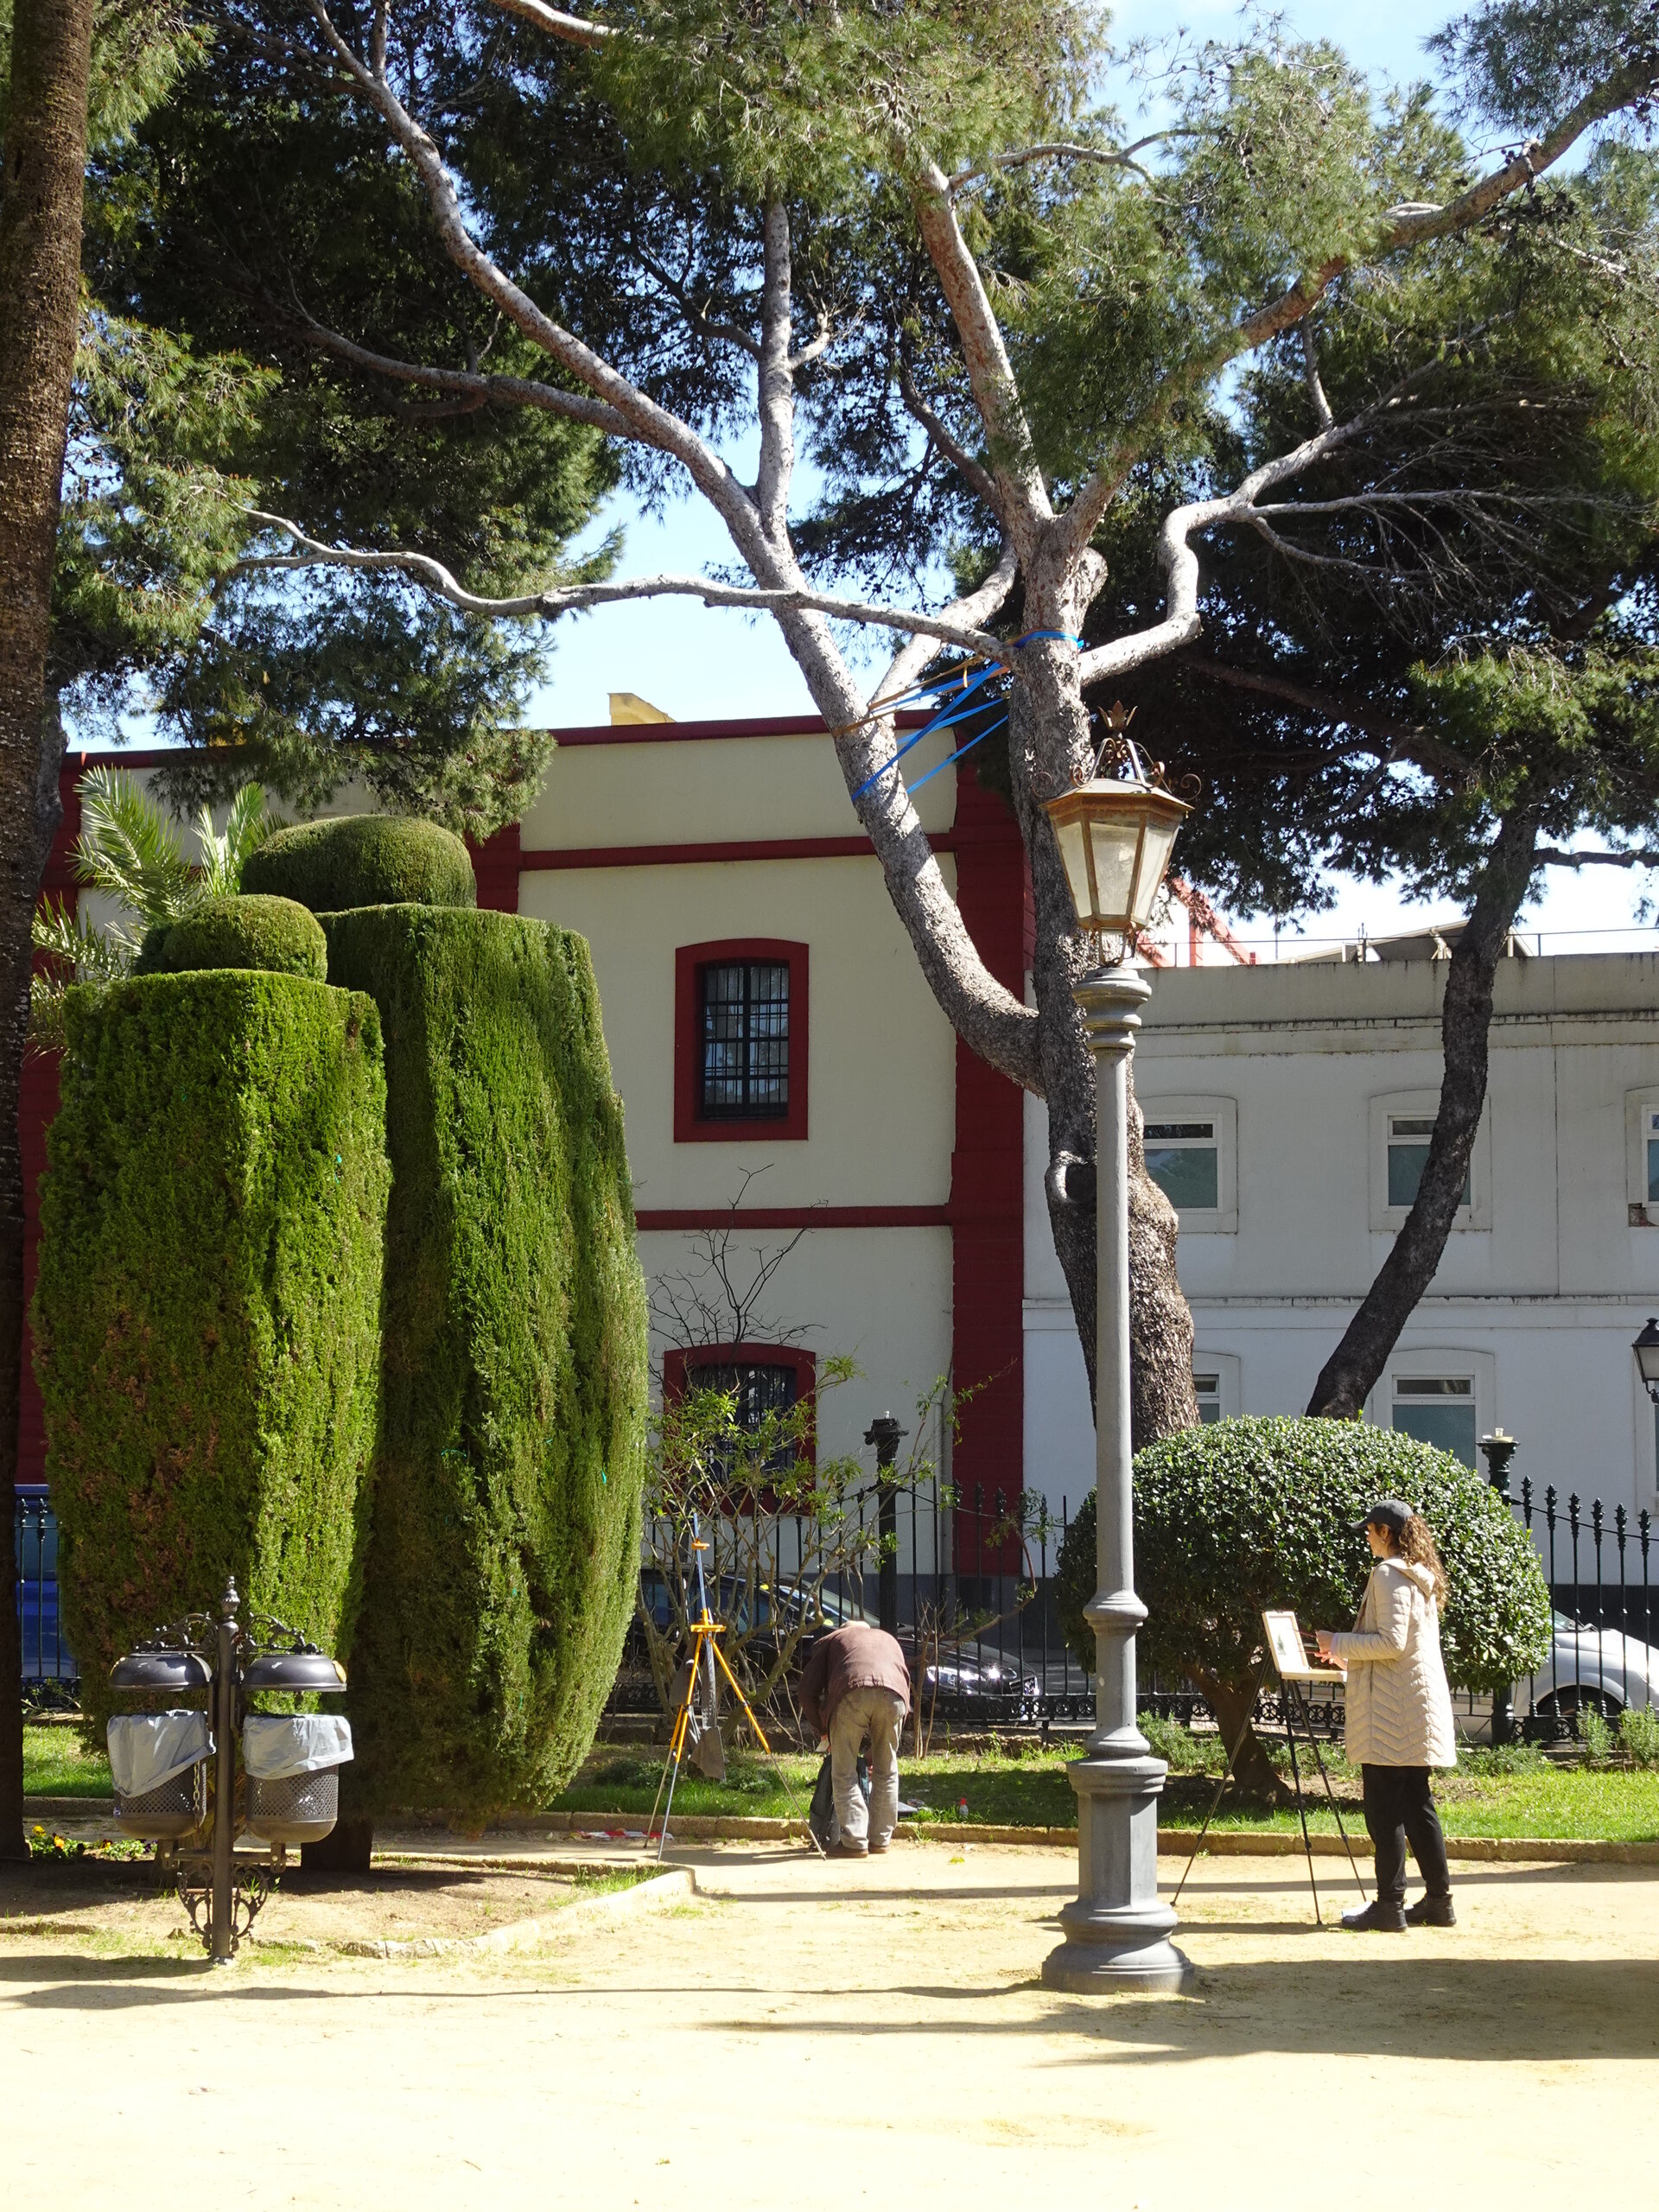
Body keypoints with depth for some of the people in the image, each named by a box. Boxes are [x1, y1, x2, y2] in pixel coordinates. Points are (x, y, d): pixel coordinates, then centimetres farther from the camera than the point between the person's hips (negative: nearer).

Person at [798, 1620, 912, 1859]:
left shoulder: (830, 1640, 35)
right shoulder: (889, 1640, 43)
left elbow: (808, 1690, 22)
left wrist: (823, 1731, 35)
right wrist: (877, 1749, 42)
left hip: (852, 1690, -3)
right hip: (893, 1694, 3)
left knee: (844, 1773, 6)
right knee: (886, 1771, 18)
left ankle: (855, 1842, 0)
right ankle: (880, 1839, 24)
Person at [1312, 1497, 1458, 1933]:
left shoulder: (1388, 1574, -12)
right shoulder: (1421, 1577, 17)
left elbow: (1391, 1642, -19)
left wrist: (1338, 1643, -8)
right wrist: (1346, 1651, 24)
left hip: (1392, 1710, -9)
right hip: (1420, 1707, 9)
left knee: (1384, 1808, -6)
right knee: (1418, 1806, 12)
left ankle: (1390, 1904, -6)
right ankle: (1439, 1900, 13)